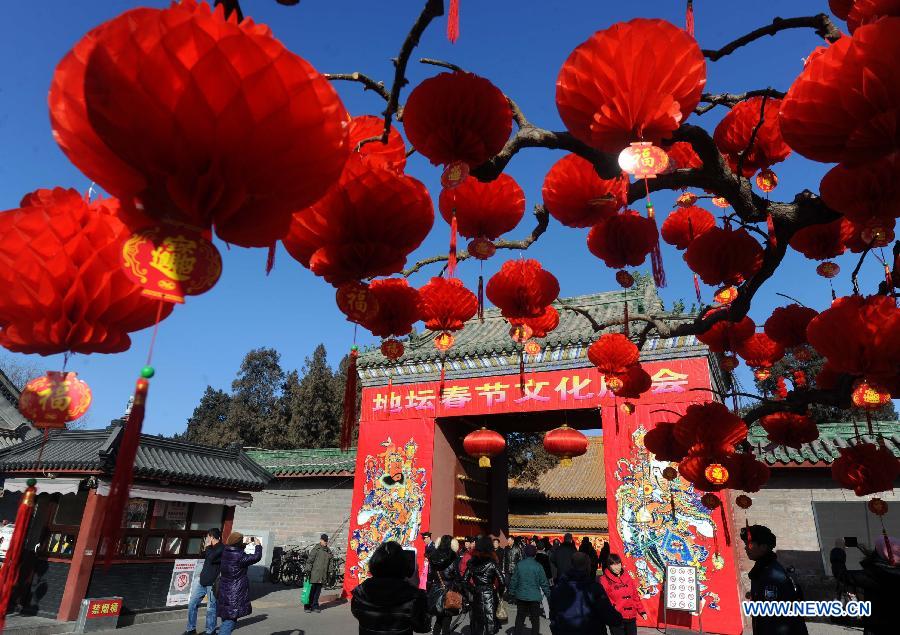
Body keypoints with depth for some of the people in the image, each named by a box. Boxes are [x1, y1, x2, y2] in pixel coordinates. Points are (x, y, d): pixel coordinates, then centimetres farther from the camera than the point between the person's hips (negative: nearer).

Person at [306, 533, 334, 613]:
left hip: (323, 575, 5)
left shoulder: (328, 550, 12)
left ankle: (315, 606, 18)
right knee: (311, 591, -1)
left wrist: (329, 573, 14)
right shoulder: (316, 549, -7)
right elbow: (310, 561, -9)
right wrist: (308, 571, -13)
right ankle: (307, 606, 9)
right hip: (314, 574, -5)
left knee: (318, 591, 9)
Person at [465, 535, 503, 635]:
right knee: (489, 621, 5)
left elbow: (465, 580, -2)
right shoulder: (492, 563, -9)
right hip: (490, 595, -3)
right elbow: (501, 581, -13)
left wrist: (474, 588, 10)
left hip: (476, 596, 3)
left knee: (476, 622, 16)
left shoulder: (472, 562, -1)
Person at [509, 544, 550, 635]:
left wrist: (512, 592, 11)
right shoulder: (538, 566, -11)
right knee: (535, 619, 11)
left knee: (520, 618, 15)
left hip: (521, 596, 2)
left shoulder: (519, 565, -7)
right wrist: (548, 594, 6)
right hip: (534, 597, -2)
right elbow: (544, 582, -6)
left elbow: (514, 580, -1)